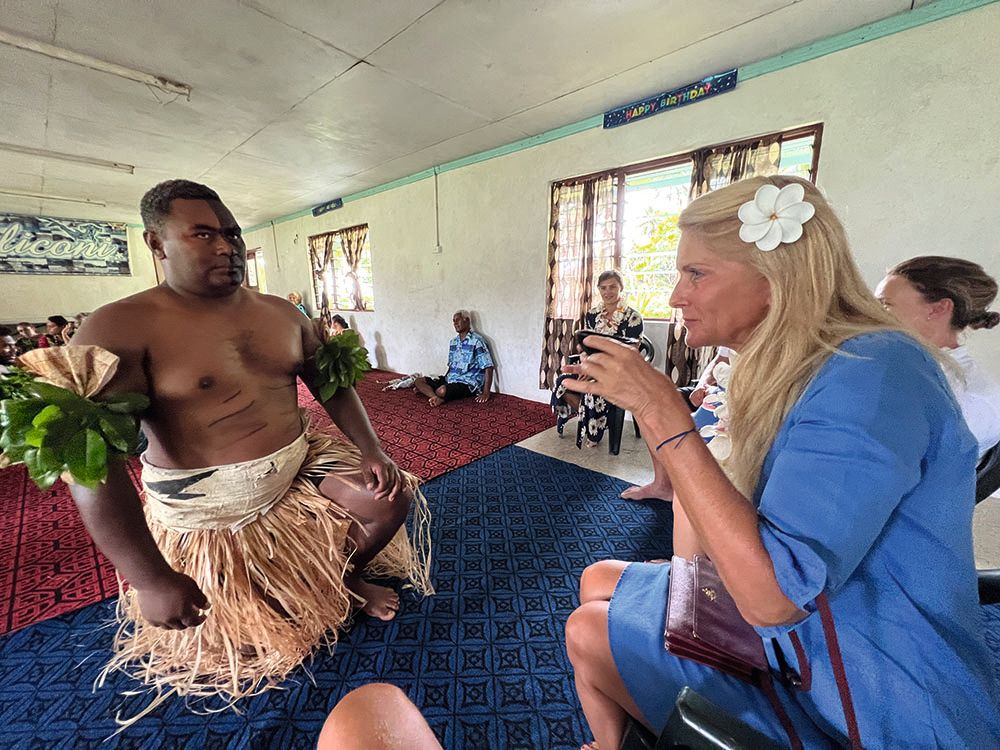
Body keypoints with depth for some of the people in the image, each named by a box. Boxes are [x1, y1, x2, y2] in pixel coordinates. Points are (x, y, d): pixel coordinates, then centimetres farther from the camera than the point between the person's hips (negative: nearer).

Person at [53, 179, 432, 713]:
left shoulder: (282, 314, 1)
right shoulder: (119, 330, -17)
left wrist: (370, 451, -10)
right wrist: (150, 579, -24)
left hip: (300, 467, 5)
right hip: (208, 510, -4)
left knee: (392, 497, -1)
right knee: (243, 651, 6)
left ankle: (347, 579, 28)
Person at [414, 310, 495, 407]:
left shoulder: (477, 341, -10)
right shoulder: (453, 342, 15)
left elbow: (488, 367, -15)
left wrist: (486, 393, -20)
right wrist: (442, 380, 10)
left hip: (468, 383, -8)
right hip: (450, 379, 8)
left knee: (442, 391, -37)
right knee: (419, 381, -6)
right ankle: (437, 397, -29)